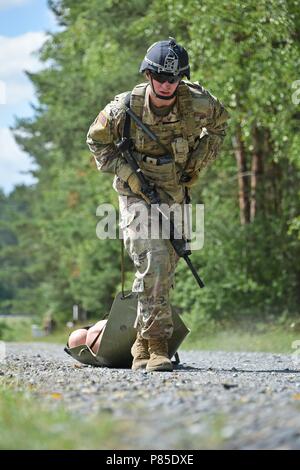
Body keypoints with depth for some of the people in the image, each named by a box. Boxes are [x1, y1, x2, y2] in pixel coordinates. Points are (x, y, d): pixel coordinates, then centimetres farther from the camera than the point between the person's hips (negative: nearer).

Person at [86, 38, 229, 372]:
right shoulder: (125, 107, -19)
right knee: (153, 261, -21)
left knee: (166, 271, 7)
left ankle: (143, 342, 21)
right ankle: (156, 343, -18)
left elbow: (219, 123, 10)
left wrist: (199, 162, 2)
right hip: (137, 193, -4)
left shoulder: (197, 103, -14)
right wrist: (124, 171, -12)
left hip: (176, 194, 4)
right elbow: (96, 140, -1)